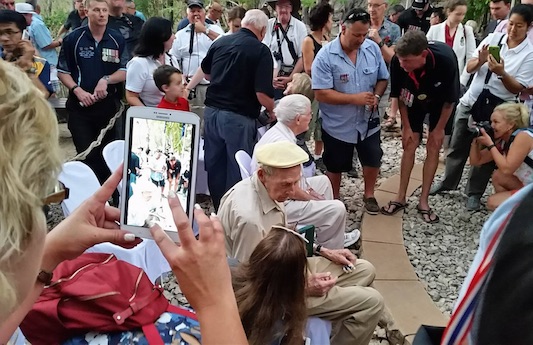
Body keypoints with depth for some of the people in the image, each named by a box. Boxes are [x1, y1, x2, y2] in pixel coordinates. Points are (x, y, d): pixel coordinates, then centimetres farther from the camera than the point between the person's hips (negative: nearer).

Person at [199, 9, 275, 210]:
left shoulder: (220, 42, 5)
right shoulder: (261, 50, -12)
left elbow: (206, 73, 21)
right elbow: (262, 93, -19)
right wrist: (272, 110, 0)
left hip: (212, 111, 6)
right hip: (239, 117, -6)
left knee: (215, 165, 16)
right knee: (238, 169, 6)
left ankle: (219, 210, 30)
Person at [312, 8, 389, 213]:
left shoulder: (373, 49, -6)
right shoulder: (325, 56, -20)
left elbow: (382, 79, 4)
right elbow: (321, 94, -23)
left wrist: (376, 96, -17)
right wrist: (355, 98, -26)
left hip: (367, 121, 4)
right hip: (337, 125, -4)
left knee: (373, 160, 18)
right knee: (335, 166, 14)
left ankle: (369, 195, 42)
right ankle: (334, 201, 37)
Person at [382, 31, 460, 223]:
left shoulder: (446, 60, -40)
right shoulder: (398, 62, -35)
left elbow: (450, 100, -22)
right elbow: (399, 95, -15)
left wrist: (439, 128, -12)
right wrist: (406, 126, -8)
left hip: (440, 102, -1)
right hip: (414, 100, 1)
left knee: (433, 147, 0)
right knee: (410, 145, 1)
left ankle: (423, 201, 10)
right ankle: (401, 198, 14)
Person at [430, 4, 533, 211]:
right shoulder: (493, 39, 0)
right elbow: (469, 68, -1)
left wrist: (501, 73, -26)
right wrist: (480, 61, -23)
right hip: (469, 102, 3)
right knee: (457, 147, 14)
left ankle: (474, 193, 22)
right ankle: (447, 183, 32)